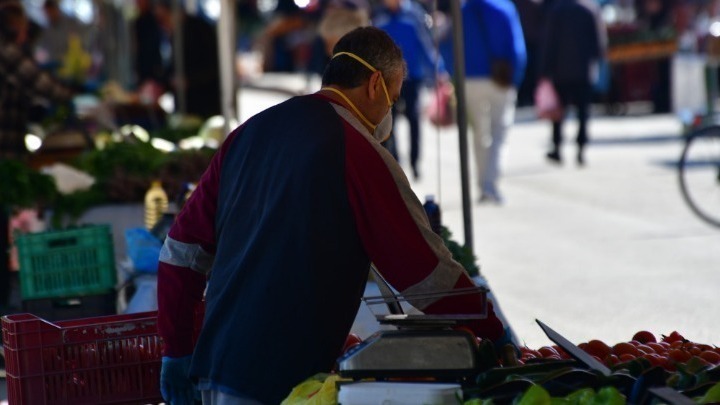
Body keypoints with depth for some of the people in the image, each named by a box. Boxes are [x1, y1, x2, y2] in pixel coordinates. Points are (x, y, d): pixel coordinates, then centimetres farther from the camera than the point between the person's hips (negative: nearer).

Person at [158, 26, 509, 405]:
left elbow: (184, 245, 14)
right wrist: (493, 332, 4)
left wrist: (177, 348, 18)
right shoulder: (357, 150, -8)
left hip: (215, 361, 8)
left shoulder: (250, 132, 14)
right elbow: (423, 267, -8)